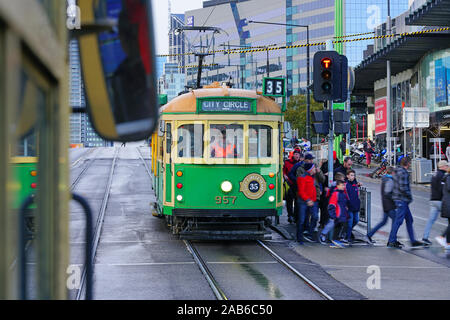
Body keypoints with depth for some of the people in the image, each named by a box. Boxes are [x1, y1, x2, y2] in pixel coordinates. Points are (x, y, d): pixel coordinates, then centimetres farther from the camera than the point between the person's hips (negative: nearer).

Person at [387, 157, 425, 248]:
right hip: (401, 200, -10)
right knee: (398, 221, -6)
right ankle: (391, 241, -3)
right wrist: (410, 196, -9)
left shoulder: (398, 172, 14)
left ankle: (413, 241, 17)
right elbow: (403, 188, -23)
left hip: (403, 201, 10)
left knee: (409, 219, 13)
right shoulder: (403, 173, -17)